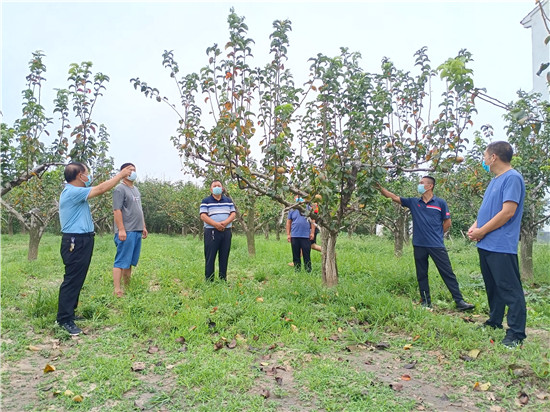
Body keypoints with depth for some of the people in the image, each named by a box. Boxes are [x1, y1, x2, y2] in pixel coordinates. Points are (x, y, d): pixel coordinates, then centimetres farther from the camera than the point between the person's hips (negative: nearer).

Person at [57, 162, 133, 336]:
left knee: (77, 279, 16)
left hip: (82, 240, 11)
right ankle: (64, 319, 0)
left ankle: (69, 313, 26)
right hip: (75, 242, -11)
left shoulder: (76, 192, 15)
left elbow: (97, 190, 19)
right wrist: (120, 175, -13)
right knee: (72, 280, -6)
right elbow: (101, 189, -20)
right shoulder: (72, 192, -18)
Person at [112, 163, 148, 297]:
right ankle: (117, 290, -4)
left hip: (137, 231, 8)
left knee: (130, 261, 12)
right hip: (126, 231, -8)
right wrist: (121, 229, -20)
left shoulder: (136, 190, 20)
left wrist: (143, 227, 21)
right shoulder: (120, 189, -7)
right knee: (121, 261, -7)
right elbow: (117, 210, -14)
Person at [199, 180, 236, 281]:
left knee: (224, 257, 7)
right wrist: (215, 224, -18)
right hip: (211, 232, -3)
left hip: (226, 231, 4)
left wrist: (225, 222, -12)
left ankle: (223, 279, 14)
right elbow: (203, 216, -6)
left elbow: (233, 214, 8)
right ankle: (209, 280, 2)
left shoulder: (228, 201, 16)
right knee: (210, 257, -3)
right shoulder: (206, 201, 5)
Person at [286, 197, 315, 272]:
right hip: (294, 236, 2)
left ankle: (308, 270, 7)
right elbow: (288, 222, 9)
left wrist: (312, 232, -1)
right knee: (296, 255, 7)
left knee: (307, 254, 0)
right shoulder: (292, 210, 9)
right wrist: (288, 234, 3)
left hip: (306, 236, -1)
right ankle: (297, 270, 17)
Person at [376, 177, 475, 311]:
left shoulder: (440, 203, 0)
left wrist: (436, 235, 6)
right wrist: (380, 188, -5)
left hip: (437, 245, -3)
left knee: (448, 273, 0)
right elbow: (394, 197, 3)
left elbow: (447, 222, 5)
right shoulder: (413, 202, 7)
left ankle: (459, 301, 7)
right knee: (421, 275, 10)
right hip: (419, 245, 3)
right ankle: (425, 302, 21)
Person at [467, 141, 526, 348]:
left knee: (510, 290, -3)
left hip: (502, 246, -10)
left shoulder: (512, 178, -13)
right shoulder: (495, 180, 17)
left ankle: (516, 334, 3)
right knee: (492, 287, 19)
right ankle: (494, 322, 32)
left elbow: (507, 212, -20)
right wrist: (475, 226, 4)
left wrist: (482, 231, -13)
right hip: (486, 245, 10)